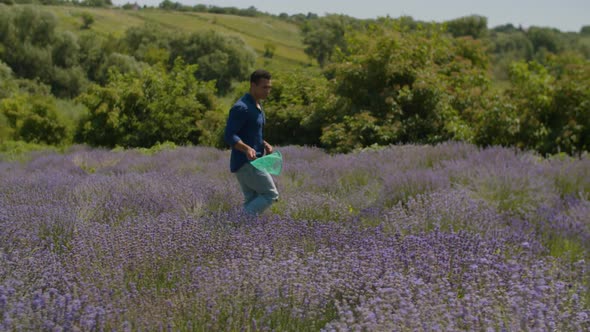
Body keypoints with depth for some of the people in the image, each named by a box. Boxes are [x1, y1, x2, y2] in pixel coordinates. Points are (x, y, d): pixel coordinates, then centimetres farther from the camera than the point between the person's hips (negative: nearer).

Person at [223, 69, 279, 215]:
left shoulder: (257, 106, 15)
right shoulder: (241, 107, -17)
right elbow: (229, 136, -23)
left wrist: (265, 144, 7)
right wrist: (247, 149, -37)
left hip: (252, 162, 10)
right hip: (245, 162, -10)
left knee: (252, 201, 9)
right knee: (271, 194, -6)